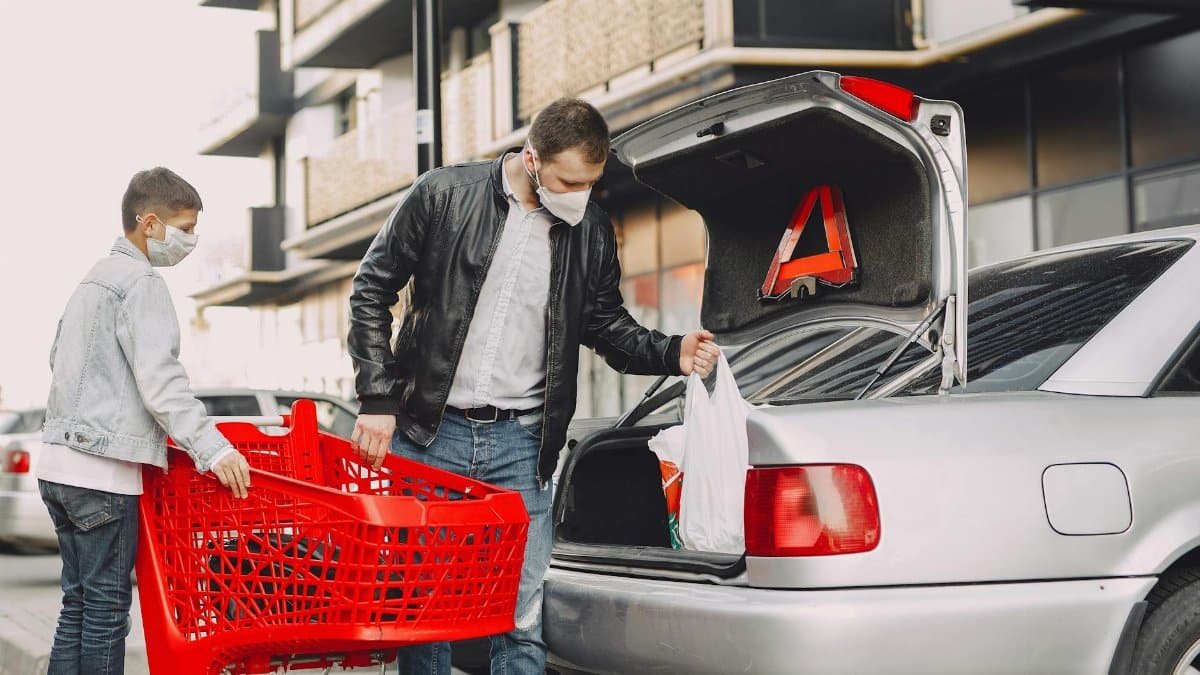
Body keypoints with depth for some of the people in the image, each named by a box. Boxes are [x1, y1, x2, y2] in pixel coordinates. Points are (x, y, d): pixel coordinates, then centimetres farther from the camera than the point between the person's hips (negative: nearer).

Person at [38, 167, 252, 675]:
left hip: (60, 463, 9)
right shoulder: (142, 282, -10)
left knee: (78, 605, 12)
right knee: (107, 608, -5)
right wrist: (212, 448, -24)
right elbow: (159, 380, -20)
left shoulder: (94, 280, 20)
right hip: (104, 469, -9)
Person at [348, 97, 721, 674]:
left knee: (522, 620, 0)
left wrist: (671, 353, -4)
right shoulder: (444, 195, -6)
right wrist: (377, 399, -5)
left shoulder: (592, 230, 2)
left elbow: (605, 323, 15)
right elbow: (372, 290, 0)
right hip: (429, 434, -1)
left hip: (521, 444, 2)